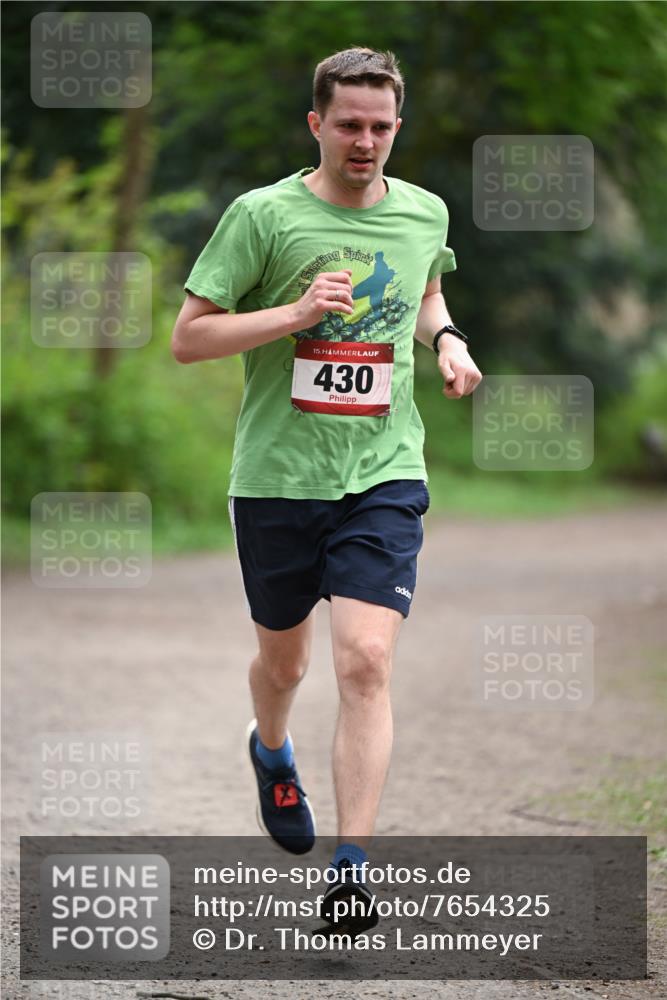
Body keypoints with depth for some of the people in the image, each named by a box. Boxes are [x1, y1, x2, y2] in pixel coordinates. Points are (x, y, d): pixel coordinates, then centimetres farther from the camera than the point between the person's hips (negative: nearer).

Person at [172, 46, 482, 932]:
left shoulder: (425, 214, 5)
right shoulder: (263, 214, -7)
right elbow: (187, 337, -7)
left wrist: (447, 338, 6)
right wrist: (297, 313, -19)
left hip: (383, 477, 1)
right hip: (277, 477, -1)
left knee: (365, 664, -15)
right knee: (283, 662, 17)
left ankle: (352, 869, -14)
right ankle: (272, 753, 53)